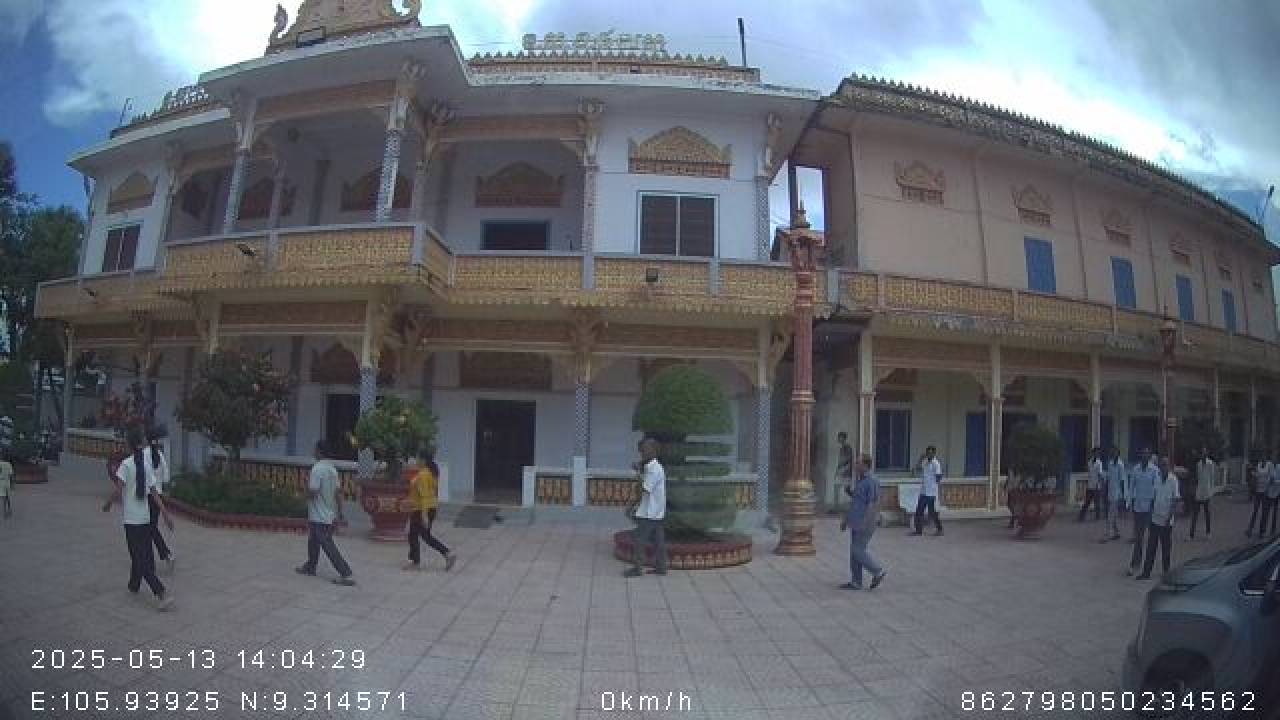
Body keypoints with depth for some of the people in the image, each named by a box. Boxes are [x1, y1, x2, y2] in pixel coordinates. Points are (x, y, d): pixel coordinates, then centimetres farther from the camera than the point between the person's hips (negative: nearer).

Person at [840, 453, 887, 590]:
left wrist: (865, 524, -25)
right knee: (854, 552, 10)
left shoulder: (872, 481, -16)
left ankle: (878, 571, 10)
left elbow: (874, 504, -21)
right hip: (856, 523, 10)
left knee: (858, 551, -6)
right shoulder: (861, 480, 14)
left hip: (864, 524, -10)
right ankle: (855, 582, 14)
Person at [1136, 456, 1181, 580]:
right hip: (1155, 518, 5)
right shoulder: (1157, 479, 8)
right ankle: (1146, 572, 7)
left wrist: (1169, 518, -14)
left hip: (1166, 520, -5)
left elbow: (1175, 501, -10)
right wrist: (1151, 513, 9)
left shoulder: (1173, 480, -9)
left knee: (1166, 547, 7)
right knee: (1151, 546, 4)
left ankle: (1166, 572, 21)